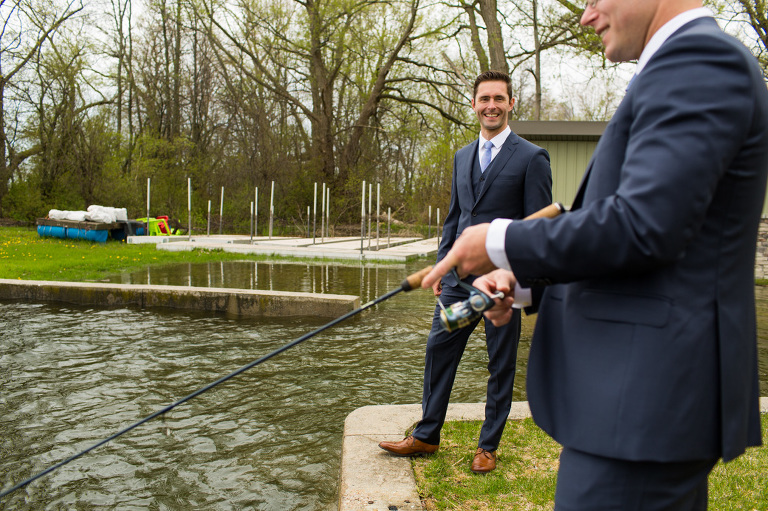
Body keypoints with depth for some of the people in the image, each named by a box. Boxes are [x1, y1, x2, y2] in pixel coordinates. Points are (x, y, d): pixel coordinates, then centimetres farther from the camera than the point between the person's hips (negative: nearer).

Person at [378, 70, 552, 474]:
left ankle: (487, 447, 23)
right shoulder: (462, 156, 14)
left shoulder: (531, 158, -5)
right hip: (460, 275, 6)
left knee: (500, 365, 7)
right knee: (438, 349, 9)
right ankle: (426, 436, 23)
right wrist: (441, 266, 12)